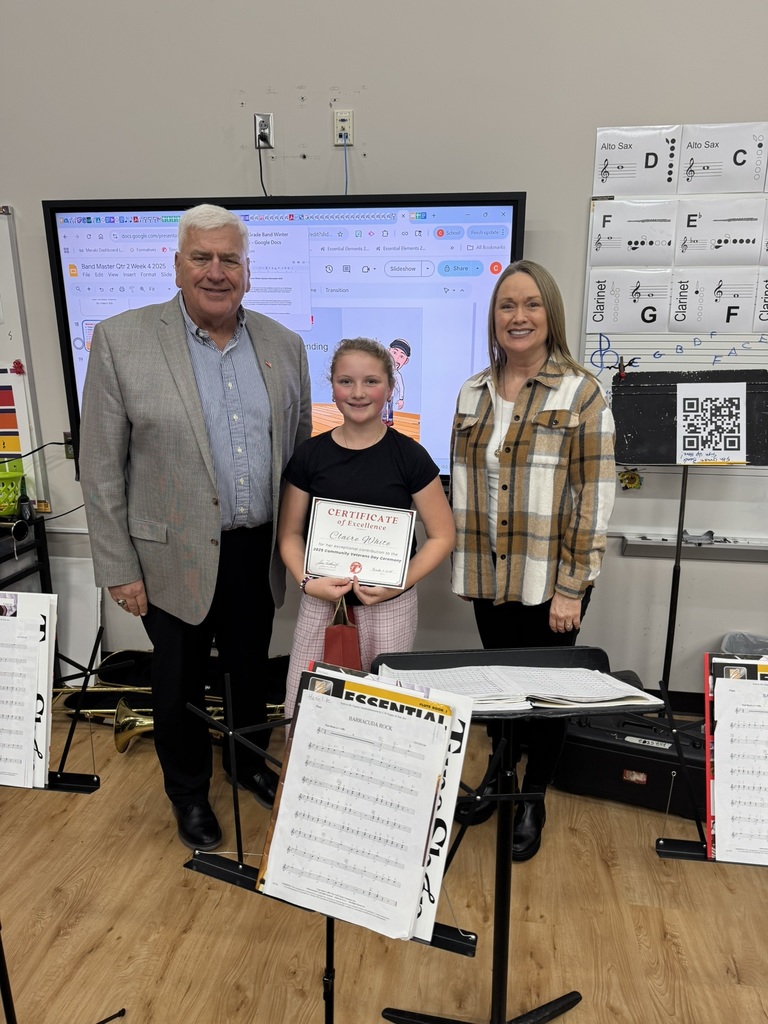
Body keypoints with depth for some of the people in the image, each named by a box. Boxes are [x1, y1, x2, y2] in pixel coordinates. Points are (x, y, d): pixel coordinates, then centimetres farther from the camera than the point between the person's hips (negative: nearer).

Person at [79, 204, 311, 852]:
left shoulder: (284, 344, 2)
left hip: (259, 550, 3)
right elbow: (101, 466, -8)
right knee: (180, 684, 16)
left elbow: (301, 450, 9)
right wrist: (119, 568, -8)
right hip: (176, 556, -3)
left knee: (251, 669, 21)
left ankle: (248, 762, 48)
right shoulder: (121, 339, -9)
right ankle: (188, 793, 41)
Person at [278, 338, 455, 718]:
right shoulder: (309, 455, 0)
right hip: (321, 603, 2)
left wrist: (399, 584, -13)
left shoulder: (408, 456, -5)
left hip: (389, 608, -1)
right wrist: (307, 582, -10)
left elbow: (441, 536, -1)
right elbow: (291, 533, 7)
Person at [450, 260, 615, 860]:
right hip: (489, 577, 4)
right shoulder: (473, 393, 7)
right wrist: (463, 563, 9)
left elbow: (595, 495, -11)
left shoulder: (581, 392, -8)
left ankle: (533, 800, 32)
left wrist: (571, 587, -14)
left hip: (549, 581, -4)